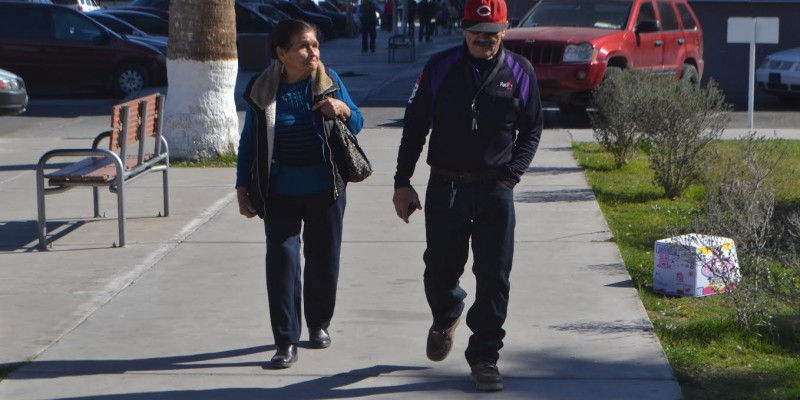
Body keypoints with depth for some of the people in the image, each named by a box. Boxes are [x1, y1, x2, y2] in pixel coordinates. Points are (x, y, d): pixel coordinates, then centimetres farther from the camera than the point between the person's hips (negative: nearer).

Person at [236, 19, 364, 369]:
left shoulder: (328, 80, -1)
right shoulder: (262, 90, -4)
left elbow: (357, 125, 7)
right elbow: (248, 143, 4)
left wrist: (344, 110, -15)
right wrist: (243, 188, 1)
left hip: (325, 189, 2)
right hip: (280, 193, -1)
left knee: (324, 259, 10)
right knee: (282, 259, -8)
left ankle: (319, 324, 32)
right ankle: (286, 341, -3)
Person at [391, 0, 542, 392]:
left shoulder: (519, 72, 1)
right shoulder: (440, 67, -1)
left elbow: (531, 130, 10)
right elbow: (414, 125, 5)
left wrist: (510, 174, -2)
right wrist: (402, 182, 2)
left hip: (495, 190, 0)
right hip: (444, 187, 0)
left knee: (494, 277, -1)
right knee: (440, 271, 12)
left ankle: (484, 356, 11)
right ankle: (445, 318, 44)